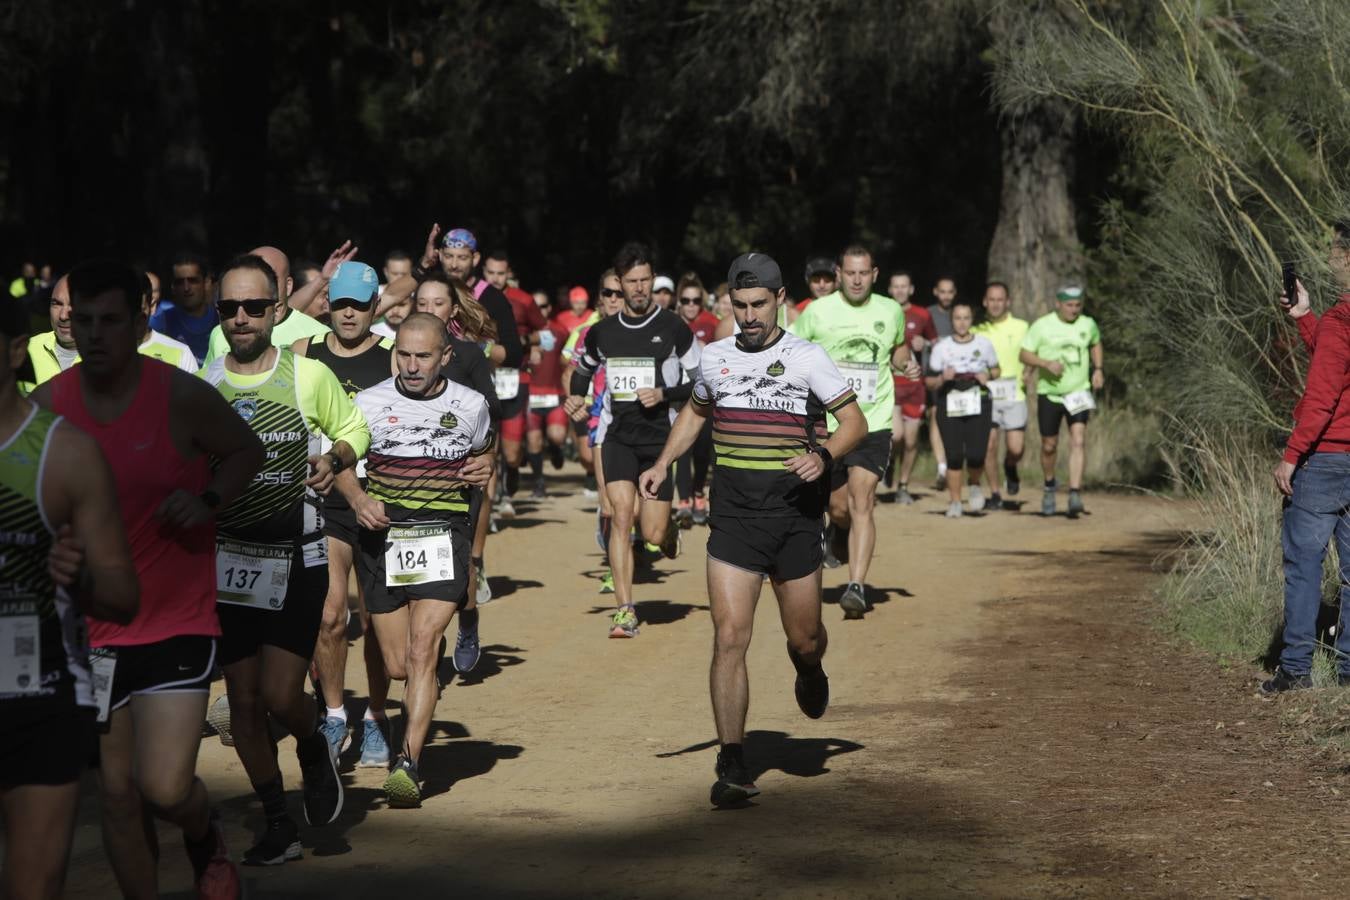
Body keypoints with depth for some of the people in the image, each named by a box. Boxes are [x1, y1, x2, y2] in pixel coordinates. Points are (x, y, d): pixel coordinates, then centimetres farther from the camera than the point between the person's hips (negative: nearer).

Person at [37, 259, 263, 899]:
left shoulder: (182, 397, -11)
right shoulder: (46, 406, -3)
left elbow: (247, 450, 6)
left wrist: (207, 501, -12)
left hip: (178, 623, -3)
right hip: (94, 630, 3)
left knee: (165, 787, -13)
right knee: (117, 794, 8)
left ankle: (207, 840, 23)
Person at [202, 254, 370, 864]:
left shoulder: (309, 375, -4)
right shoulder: (199, 385, 2)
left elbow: (354, 428, 12)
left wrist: (335, 458, -9)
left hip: (296, 559, -3)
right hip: (227, 559, 3)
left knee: (281, 694, -13)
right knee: (243, 702, 5)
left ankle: (314, 750, 22)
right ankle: (279, 825, 20)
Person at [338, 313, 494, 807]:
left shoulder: (471, 405, 5)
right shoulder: (370, 403, 2)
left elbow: (484, 452, 25)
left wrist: (485, 470, 1)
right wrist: (358, 499, -8)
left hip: (443, 536, -1)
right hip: (382, 535, 1)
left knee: (421, 651, -17)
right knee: (397, 665, 5)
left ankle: (409, 765, -20)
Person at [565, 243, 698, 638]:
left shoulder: (674, 329, -2)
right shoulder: (602, 332, 8)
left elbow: (700, 381, 3)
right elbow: (583, 368, 27)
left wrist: (664, 394, -13)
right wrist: (576, 398, 9)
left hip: (660, 438, -2)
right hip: (618, 437, 2)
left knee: (652, 536, -4)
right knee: (621, 513, -17)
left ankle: (670, 533, 36)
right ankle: (625, 611, -15)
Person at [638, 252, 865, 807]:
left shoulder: (807, 357, -1)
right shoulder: (715, 358, 9)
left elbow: (855, 422, 0)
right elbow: (695, 412, 28)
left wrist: (822, 455, -20)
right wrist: (663, 463, 14)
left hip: (794, 517, -1)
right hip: (733, 517, 1)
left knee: (803, 637, 8)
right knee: (729, 636, -11)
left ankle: (810, 670, 48)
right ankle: (732, 766, -10)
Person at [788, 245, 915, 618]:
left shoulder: (891, 311, 4)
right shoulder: (817, 312, -2)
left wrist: (905, 362, 2)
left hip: (874, 423, 0)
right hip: (827, 425, 1)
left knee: (861, 504, -15)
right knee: (839, 509, 10)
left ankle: (857, 587, -18)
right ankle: (841, 534, 47)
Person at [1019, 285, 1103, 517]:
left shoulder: (1088, 324, 2)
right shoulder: (1042, 326, -7)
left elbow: (1095, 344, 23)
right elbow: (1024, 354, -5)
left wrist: (1098, 369, 8)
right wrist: (1047, 364, -22)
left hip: (1078, 393, 1)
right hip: (1049, 393, -1)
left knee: (1078, 440, -17)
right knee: (1049, 446, 9)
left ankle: (1075, 494, -20)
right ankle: (1049, 486, 35)